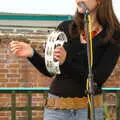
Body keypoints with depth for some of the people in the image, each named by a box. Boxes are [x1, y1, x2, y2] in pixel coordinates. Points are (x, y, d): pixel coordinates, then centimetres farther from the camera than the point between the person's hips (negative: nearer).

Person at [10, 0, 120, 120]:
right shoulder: (65, 28, 3)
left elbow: (99, 78, -14)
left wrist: (66, 62, -27)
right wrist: (32, 54, -11)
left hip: (88, 108, -2)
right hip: (56, 107, 2)